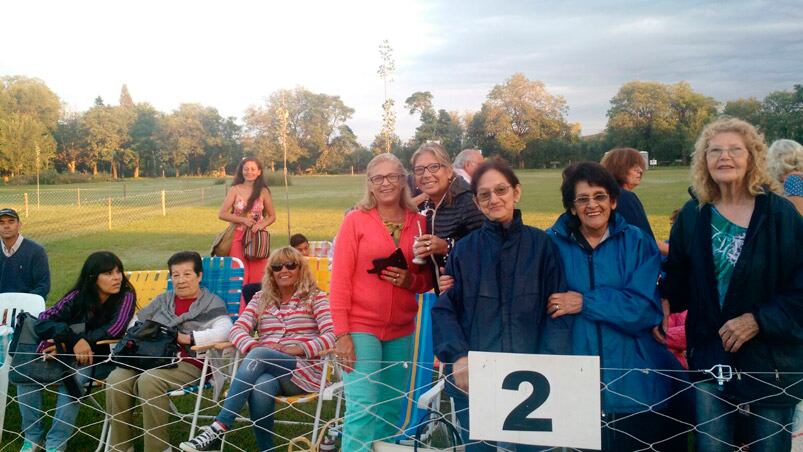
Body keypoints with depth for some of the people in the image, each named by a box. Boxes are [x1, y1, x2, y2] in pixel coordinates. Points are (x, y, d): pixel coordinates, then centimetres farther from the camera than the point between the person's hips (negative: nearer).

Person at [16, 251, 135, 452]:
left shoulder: (126, 296, -9)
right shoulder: (78, 296, -3)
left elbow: (114, 330, -23)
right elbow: (44, 320, -13)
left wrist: (68, 341, -26)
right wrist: (74, 339, -33)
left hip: (103, 358, -3)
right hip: (70, 355, 4)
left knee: (72, 378, -33)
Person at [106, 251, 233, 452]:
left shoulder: (211, 303, 8)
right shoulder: (163, 300, 26)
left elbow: (224, 330, -11)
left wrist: (187, 337, -18)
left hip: (188, 362, -5)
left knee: (149, 380, -34)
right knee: (116, 379, -23)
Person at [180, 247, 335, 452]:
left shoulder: (315, 297, 8)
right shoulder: (261, 299, 20)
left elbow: (332, 335, -6)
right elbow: (237, 329, 7)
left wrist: (298, 349, -19)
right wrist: (253, 346, -16)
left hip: (304, 370, -3)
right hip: (265, 369, 3)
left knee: (259, 355, -34)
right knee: (260, 388, -37)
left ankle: (218, 429, -39)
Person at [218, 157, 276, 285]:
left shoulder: (263, 191, 3)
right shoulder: (235, 190, 0)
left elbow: (272, 216, 10)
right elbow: (221, 214, -2)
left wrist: (262, 225, -9)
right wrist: (243, 220, -12)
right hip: (238, 237, -1)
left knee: (257, 278, -1)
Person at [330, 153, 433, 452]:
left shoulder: (419, 223, 6)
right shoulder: (355, 220, -3)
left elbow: (428, 279, 13)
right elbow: (340, 279, -6)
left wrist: (411, 280, -10)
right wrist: (342, 334, -12)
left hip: (402, 331, 4)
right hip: (360, 328, -4)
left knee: (392, 410, 10)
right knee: (363, 409, -9)